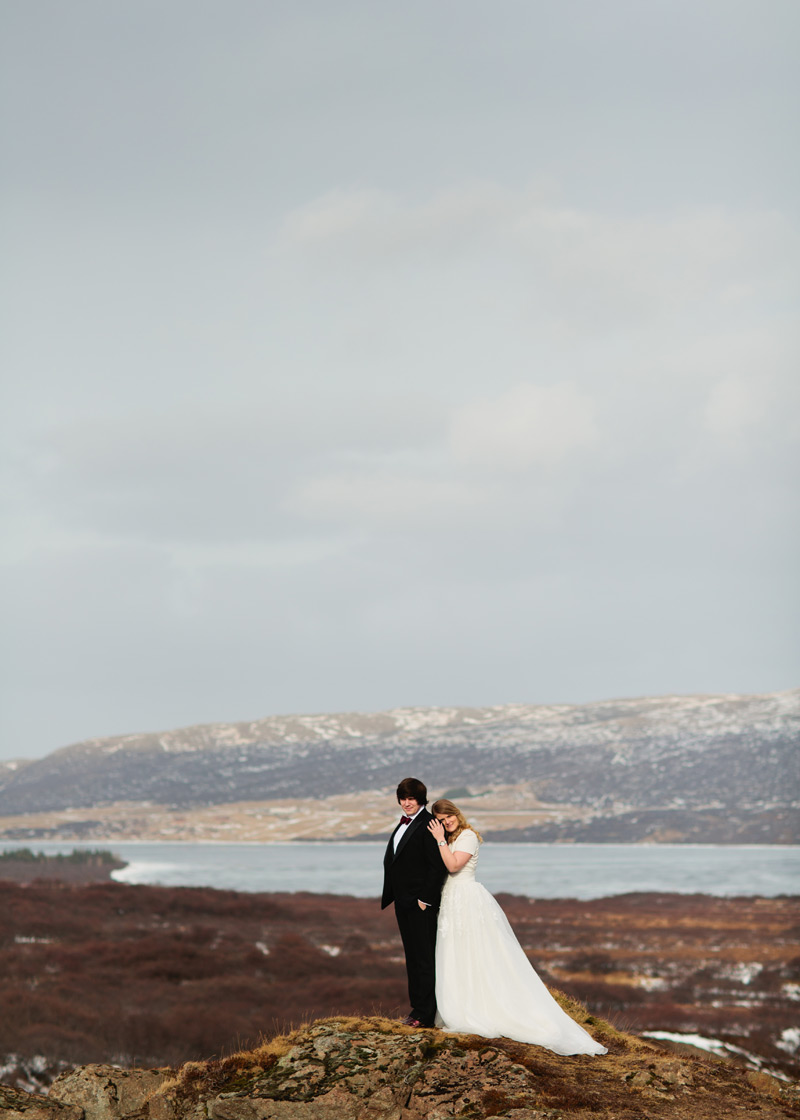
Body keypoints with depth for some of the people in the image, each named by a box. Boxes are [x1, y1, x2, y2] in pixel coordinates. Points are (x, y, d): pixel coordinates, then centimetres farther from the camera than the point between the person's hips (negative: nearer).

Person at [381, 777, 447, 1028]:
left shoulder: (428, 825, -15)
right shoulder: (404, 824, 15)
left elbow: (438, 866, -19)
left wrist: (425, 899, -18)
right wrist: (392, 896, 15)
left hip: (421, 904, -10)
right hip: (404, 902, 10)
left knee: (424, 957, -4)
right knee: (412, 957, 14)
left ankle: (425, 1014, -1)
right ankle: (418, 1007, 20)